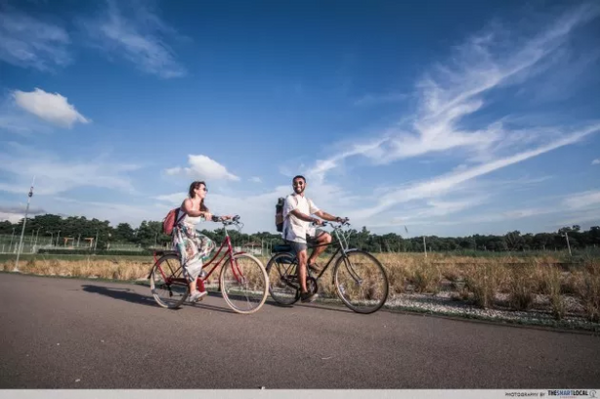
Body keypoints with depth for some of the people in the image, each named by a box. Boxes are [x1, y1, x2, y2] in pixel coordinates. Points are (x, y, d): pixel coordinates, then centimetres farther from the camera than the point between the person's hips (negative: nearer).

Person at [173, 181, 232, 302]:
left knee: (208, 243, -15)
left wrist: (223, 218, -28)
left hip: (191, 234, 8)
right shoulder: (188, 201, -12)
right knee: (193, 260, -21)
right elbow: (190, 212, -36)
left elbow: (210, 217, -7)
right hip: (181, 234, -7)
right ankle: (193, 292, -17)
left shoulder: (202, 207, 8)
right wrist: (203, 213, -56)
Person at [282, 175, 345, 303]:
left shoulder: (307, 201, 17)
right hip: (294, 232, -7)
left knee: (327, 237, -13)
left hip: (306, 230, 7)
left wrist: (336, 219, -7)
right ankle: (304, 292, -14)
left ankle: (311, 261, 1)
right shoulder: (290, 199, -6)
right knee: (302, 259, -19)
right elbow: (298, 214, -24)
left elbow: (321, 213, 9)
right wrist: (314, 220, -41)